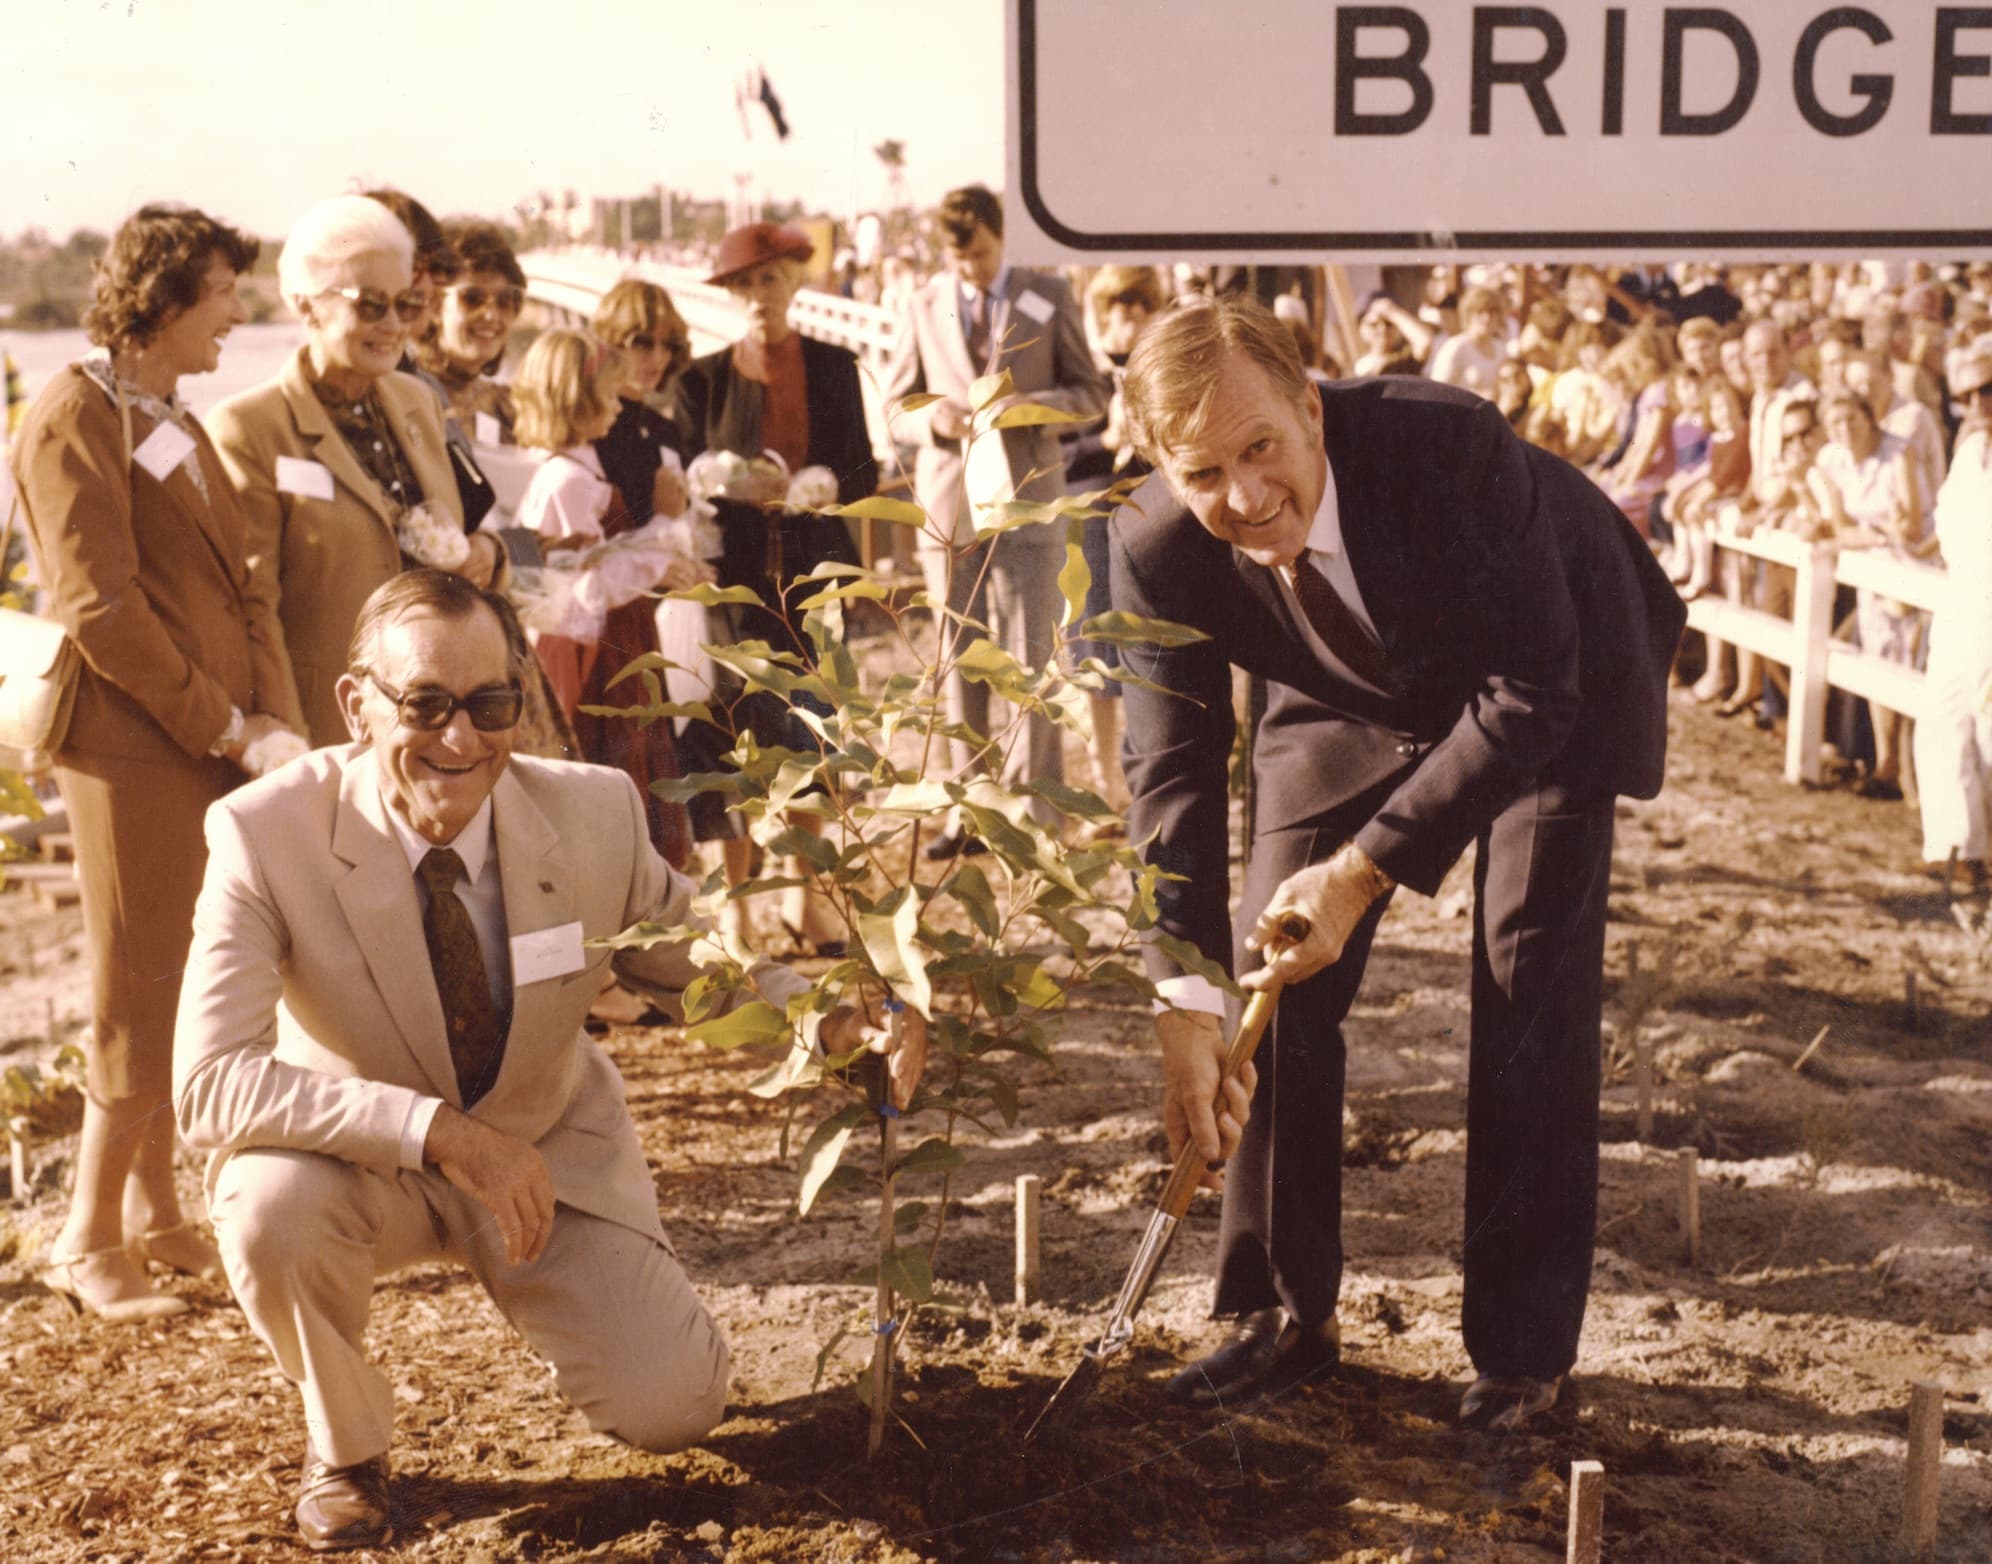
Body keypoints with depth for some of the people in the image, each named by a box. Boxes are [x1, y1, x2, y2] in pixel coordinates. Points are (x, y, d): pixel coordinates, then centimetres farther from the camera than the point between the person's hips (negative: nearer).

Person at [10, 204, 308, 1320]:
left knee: (185, 989, 13)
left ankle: (152, 1209, 25)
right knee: (144, 1002, -2)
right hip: (137, 753, -8)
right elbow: (100, 611, -16)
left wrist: (276, 722, -1)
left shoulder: (176, 421, 18)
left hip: (221, 746, 8)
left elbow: (244, 583, 13)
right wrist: (230, 728, -13)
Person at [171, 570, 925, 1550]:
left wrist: (840, 1020, -24)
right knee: (268, 1203, -35)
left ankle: (531, 1285, 25)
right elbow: (210, 1084, -33)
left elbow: (704, 958, -2)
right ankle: (344, 1443, -2)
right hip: (360, 1162, -1)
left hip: (551, 1154, 2)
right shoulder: (267, 834, -26)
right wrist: (443, 1133, -42)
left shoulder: (596, 815, -18)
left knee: (671, 1409, -11)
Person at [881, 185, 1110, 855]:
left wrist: (1023, 406, -13)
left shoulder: (1050, 298, 5)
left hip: (1025, 499, -2)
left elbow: (1091, 393, 5)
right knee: (960, 662, 5)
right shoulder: (924, 307, 9)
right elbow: (896, 405, 12)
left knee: (1029, 660, -6)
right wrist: (934, 421, -11)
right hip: (949, 503, 2)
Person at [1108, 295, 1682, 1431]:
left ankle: (1524, 1346, 5)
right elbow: (1173, 769, -19)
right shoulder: (1158, 550, -26)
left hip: (1549, 688, -3)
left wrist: (1363, 871, -37)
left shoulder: (1452, 448, -39)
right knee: (1274, 983, -1)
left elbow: (1528, 696, -34)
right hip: (1356, 703, 4)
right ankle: (1286, 1316, 15)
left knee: (1531, 997, -9)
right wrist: (1184, 1004, -26)